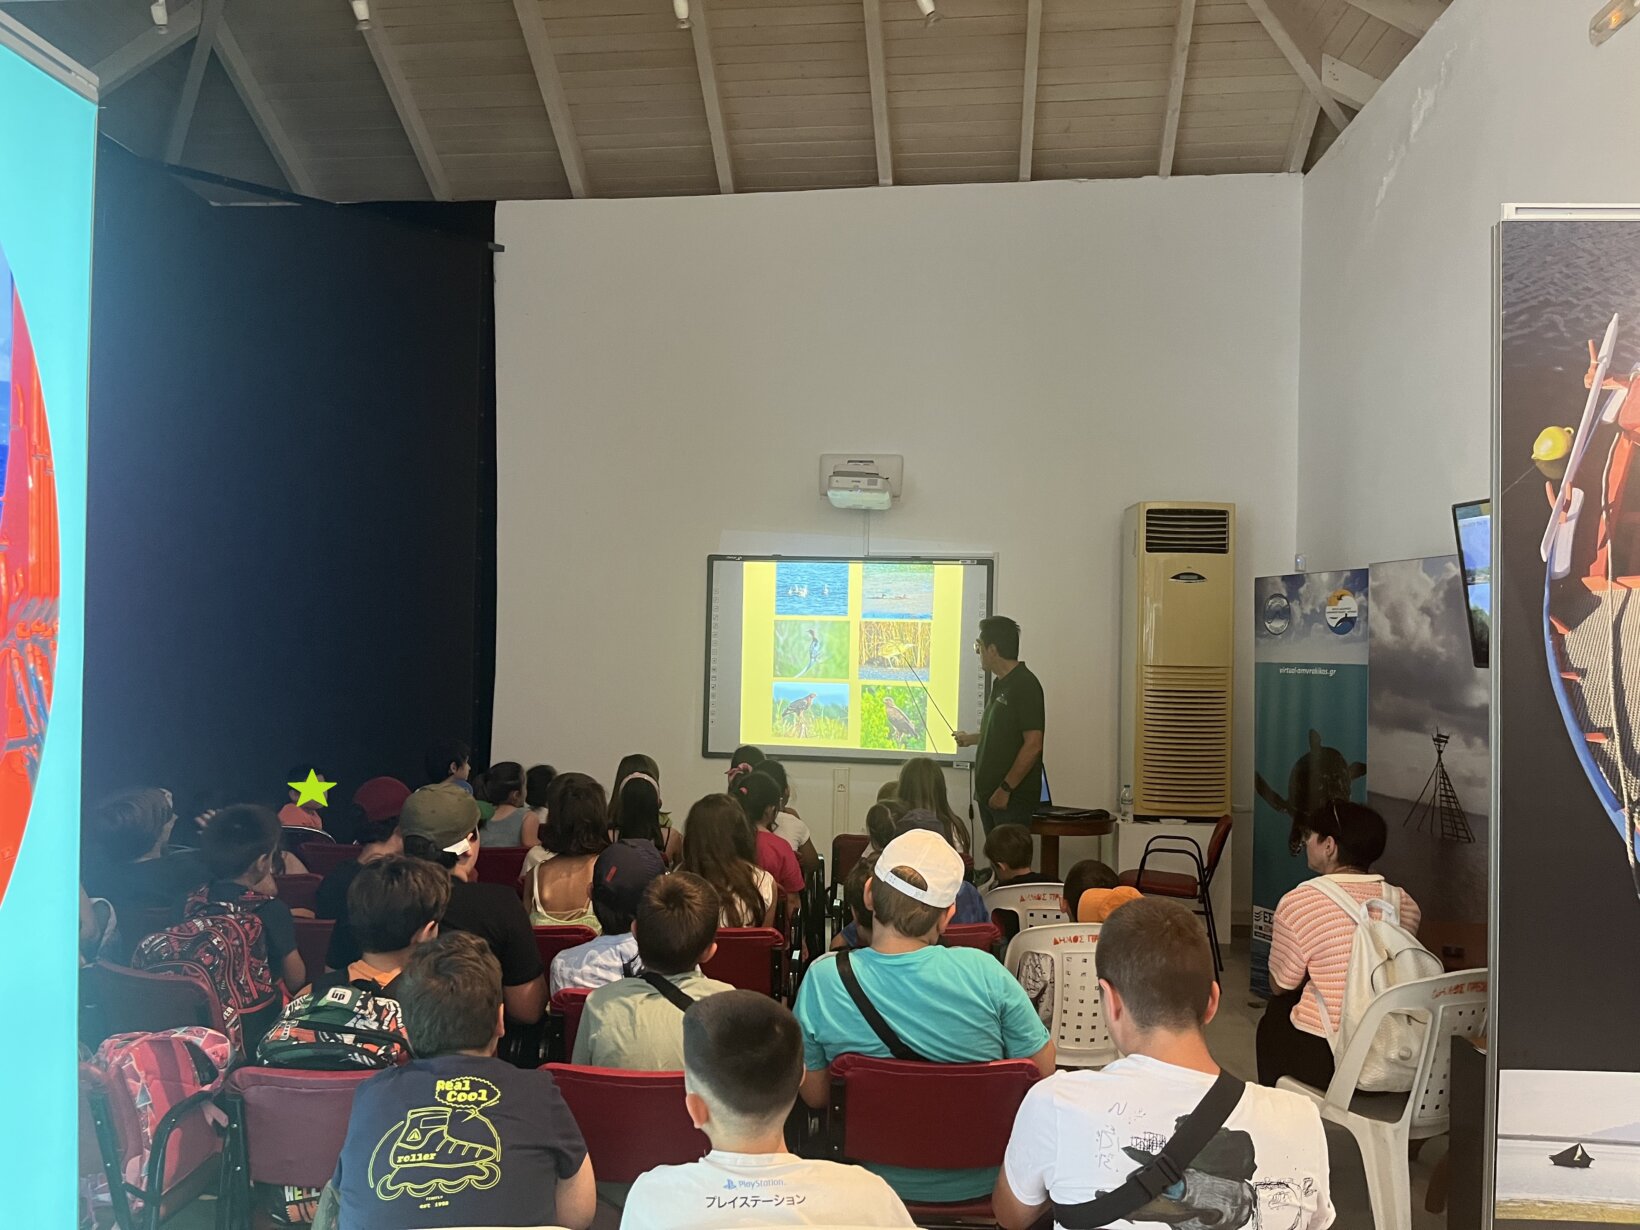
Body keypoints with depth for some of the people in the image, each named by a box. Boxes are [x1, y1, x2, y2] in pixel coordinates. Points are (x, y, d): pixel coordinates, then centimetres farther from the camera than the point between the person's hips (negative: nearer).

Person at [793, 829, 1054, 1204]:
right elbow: (1043, 1069, -8)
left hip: (884, 1183, 0)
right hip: (983, 1183, 0)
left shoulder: (823, 980, -21)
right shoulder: (983, 971, -22)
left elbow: (815, 1095, -7)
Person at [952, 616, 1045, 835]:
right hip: (988, 793, 9)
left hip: (1013, 798, -9)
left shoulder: (1025, 685, -15)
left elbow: (1033, 745, -21)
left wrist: (1005, 789, -20)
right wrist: (971, 738, 41)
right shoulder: (1000, 684, 14)